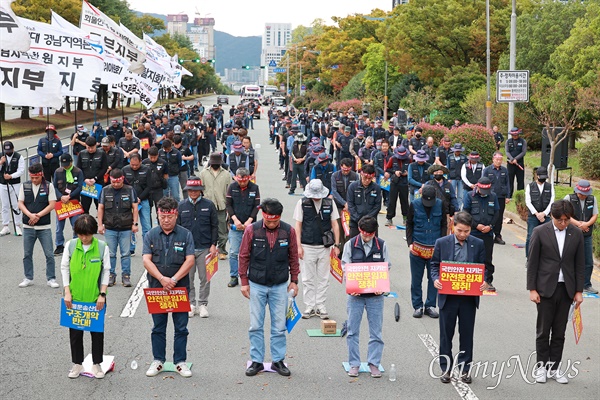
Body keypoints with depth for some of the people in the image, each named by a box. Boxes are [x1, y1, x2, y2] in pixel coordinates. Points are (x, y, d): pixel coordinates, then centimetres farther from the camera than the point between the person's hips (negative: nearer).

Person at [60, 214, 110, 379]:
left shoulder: (102, 247, -7)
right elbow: (64, 268, 2)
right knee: (75, 332, 9)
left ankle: (97, 364, 20)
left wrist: (102, 294, -7)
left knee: (97, 331, 7)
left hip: (95, 298, -1)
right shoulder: (71, 245, -4)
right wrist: (67, 292, -5)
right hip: (74, 297, 1)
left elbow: (106, 271, -2)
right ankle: (77, 364, 23)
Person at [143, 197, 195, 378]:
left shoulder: (185, 235, 1)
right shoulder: (151, 235, 4)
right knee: (158, 327, 9)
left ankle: (180, 361, 12)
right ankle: (158, 360, 19)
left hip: (180, 288, -1)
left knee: (181, 327, 3)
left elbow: (190, 260, -6)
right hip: (156, 288, 1)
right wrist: (161, 278, -17)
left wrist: (174, 279, -15)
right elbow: (146, 260, -4)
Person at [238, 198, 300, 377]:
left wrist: (294, 281, 6)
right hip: (257, 285, -1)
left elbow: (293, 257, 6)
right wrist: (244, 282, 0)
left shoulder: (288, 231, -4)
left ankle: (278, 361, 17)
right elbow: (244, 256, 0)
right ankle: (256, 361, 15)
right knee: (255, 326, 5)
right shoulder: (251, 230, -7)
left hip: (280, 286, 1)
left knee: (279, 327, 6)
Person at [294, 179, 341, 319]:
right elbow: (298, 225, 1)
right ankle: (310, 306, 13)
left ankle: (321, 306, 15)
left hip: (324, 246, 1)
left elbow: (335, 224, 7)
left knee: (323, 278, 6)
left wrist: (336, 245, 3)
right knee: (308, 278, 3)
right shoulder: (302, 203, -2)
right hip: (307, 246, -1)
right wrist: (298, 246, -5)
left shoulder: (329, 203, 2)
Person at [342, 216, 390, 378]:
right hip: (355, 294, 0)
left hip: (375, 294, 0)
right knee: (353, 331, 4)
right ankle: (354, 364, 14)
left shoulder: (381, 245, 2)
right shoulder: (350, 245, -1)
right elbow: (345, 268, 0)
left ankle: (374, 363, 14)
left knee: (376, 331, 4)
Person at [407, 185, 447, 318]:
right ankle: (417, 306, 15)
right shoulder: (414, 205, -4)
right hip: (417, 247, -1)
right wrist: (410, 243, -5)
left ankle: (430, 306, 16)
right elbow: (409, 225, 4)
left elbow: (444, 225, 7)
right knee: (416, 279, 5)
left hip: (435, 248, 1)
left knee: (434, 278, 5)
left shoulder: (440, 204, -2)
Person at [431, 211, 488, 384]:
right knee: (446, 333, 7)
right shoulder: (442, 243, -1)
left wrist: (484, 282, -13)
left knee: (467, 334, 8)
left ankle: (465, 368, 19)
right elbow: (435, 264, 4)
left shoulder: (478, 244, 1)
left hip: (469, 296, 1)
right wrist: (436, 279, -14)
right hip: (447, 296, -1)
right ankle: (446, 369, 18)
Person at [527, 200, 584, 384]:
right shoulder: (540, 232, -5)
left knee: (559, 332, 8)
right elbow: (532, 263, -3)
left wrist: (579, 291, 4)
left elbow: (579, 264, 7)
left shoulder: (577, 234, 3)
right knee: (543, 331, 5)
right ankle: (542, 366, 16)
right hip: (545, 288, -2)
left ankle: (554, 367, 16)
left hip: (566, 289, 2)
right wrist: (532, 289, -6)